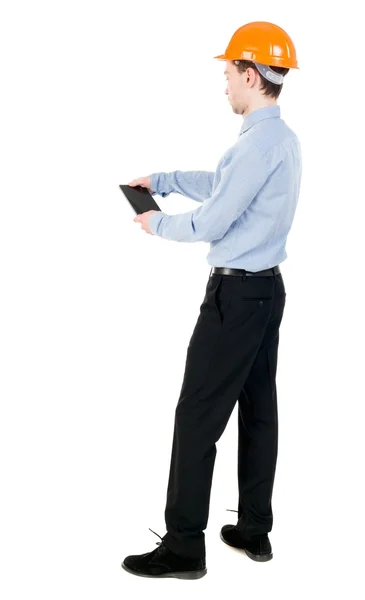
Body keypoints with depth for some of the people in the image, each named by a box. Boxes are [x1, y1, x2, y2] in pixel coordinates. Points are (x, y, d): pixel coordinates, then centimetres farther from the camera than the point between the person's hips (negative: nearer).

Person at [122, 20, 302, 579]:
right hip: (267, 288, 10)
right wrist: (159, 180, 19)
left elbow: (210, 223, -19)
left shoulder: (259, 143, -20)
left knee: (198, 416, -3)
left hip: (236, 294, -10)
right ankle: (255, 531, 23)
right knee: (258, 409, 13)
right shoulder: (282, 138, 11)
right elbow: (219, 184, 23)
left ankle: (184, 548, 4)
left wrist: (156, 222, -2)